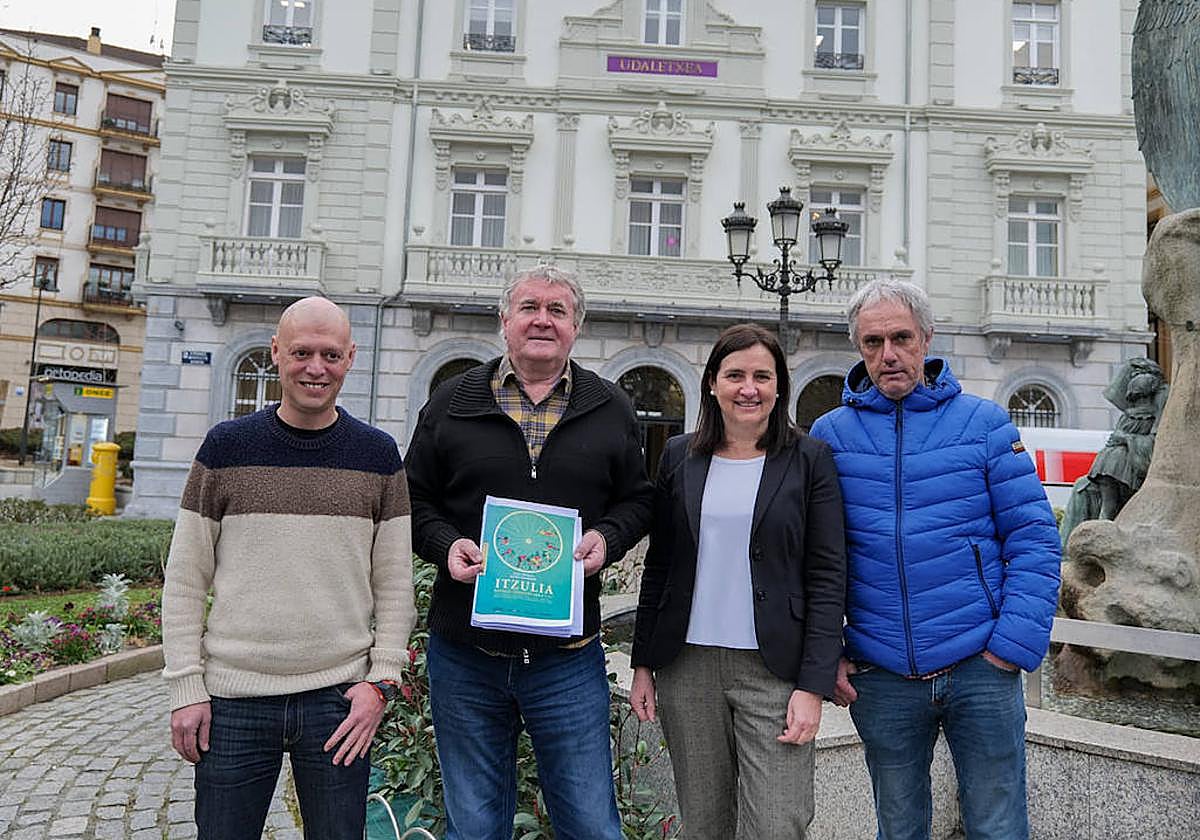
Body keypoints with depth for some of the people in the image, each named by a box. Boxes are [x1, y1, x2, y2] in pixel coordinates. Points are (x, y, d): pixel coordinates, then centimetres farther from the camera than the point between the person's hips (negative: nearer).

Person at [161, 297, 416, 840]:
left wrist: (381, 679, -4)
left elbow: (394, 584, 3)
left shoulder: (378, 456, 2)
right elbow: (185, 580, 3)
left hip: (339, 699, 0)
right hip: (233, 699, 0)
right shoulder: (226, 447, 1)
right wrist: (186, 687, -1)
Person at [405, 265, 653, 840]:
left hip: (568, 661, 0)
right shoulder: (452, 401, 4)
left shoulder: (610, 409, 6)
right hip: (464, 654, 1)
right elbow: (414, 500, 8)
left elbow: (636, 500, 11)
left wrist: (606, 538, -9)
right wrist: (445, 545, -11)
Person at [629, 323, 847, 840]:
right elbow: (658, 567, 10)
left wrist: (813, 686, -10)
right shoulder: (679, 457, 6)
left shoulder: (809, 459, -1)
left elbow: (827, 578, -4)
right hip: (686, 667, 3)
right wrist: (643, 664, 7)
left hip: (774, 671, -2)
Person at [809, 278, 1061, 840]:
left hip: (980, 667, -1)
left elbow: (1033, 536, -2)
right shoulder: (829, 435, 2)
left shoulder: (982, 423, -1)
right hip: (879, 677, 1)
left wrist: (1015, 642, -9)